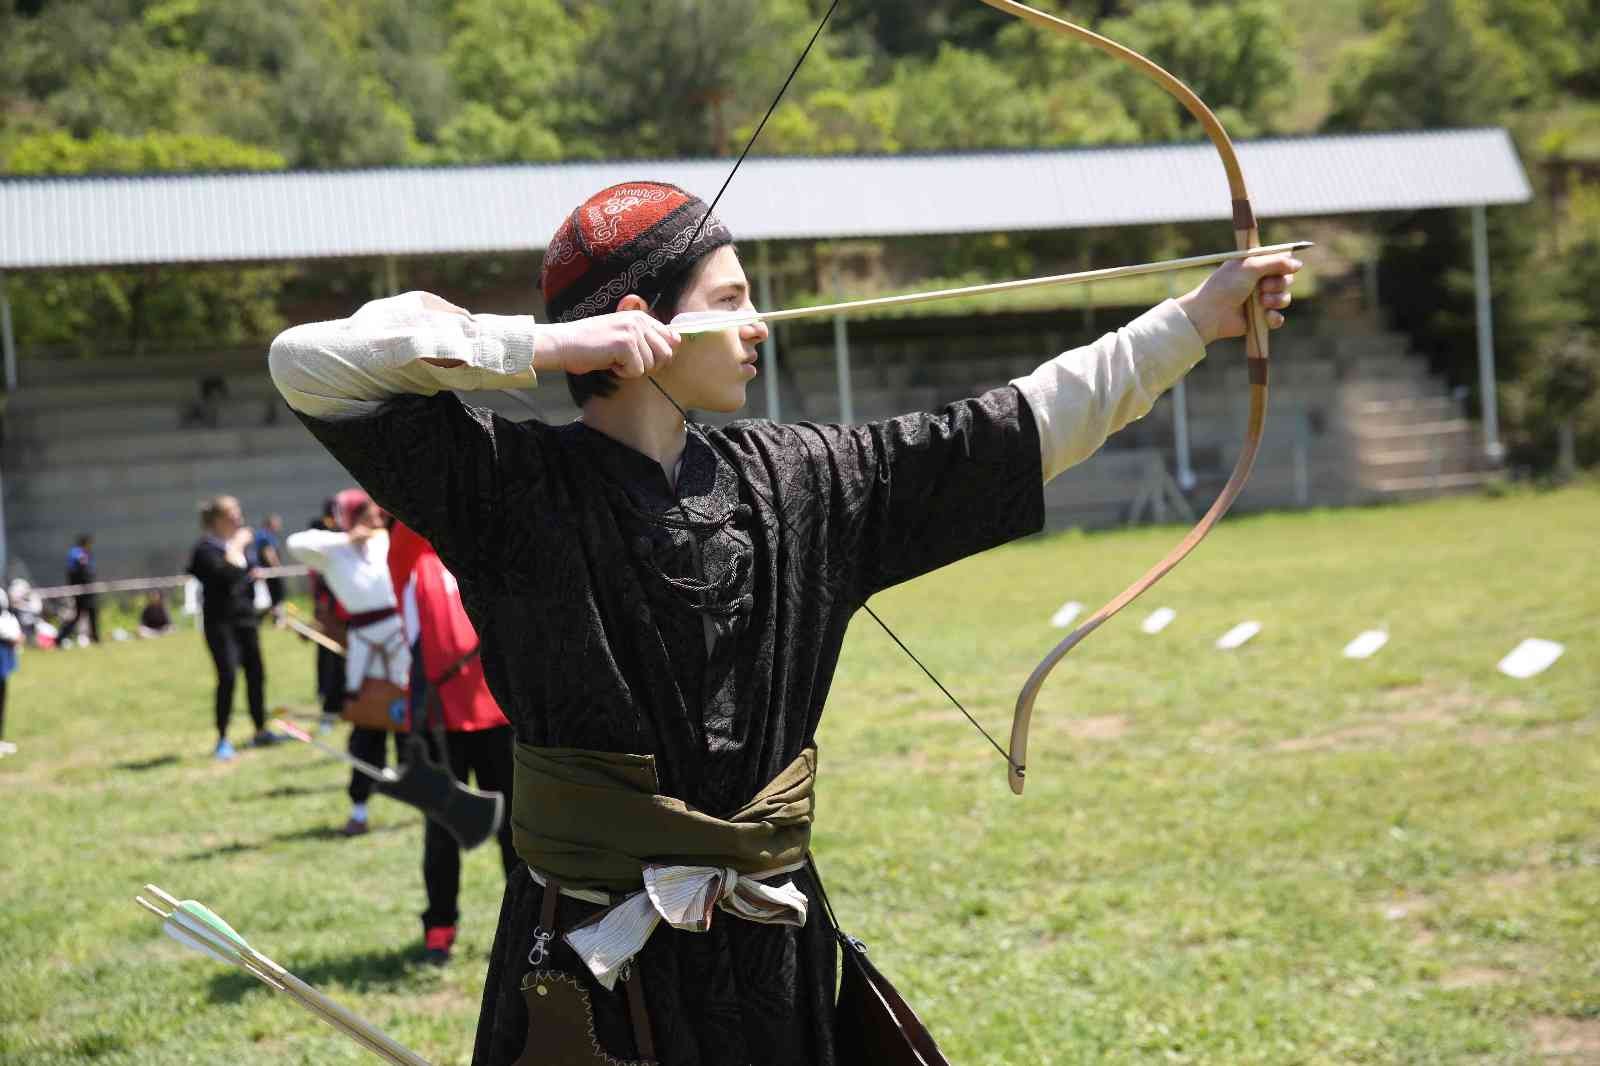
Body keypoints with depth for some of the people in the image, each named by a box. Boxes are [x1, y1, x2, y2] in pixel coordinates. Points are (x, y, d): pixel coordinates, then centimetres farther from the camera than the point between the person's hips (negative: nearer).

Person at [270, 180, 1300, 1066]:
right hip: (587, 964, -5)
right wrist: (542, 346, -19)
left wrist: (1196, 320, 12)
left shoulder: (790, 481, 7)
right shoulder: (518, 484, -8)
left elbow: (1017, 430, 11)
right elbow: (309, 364, -15)